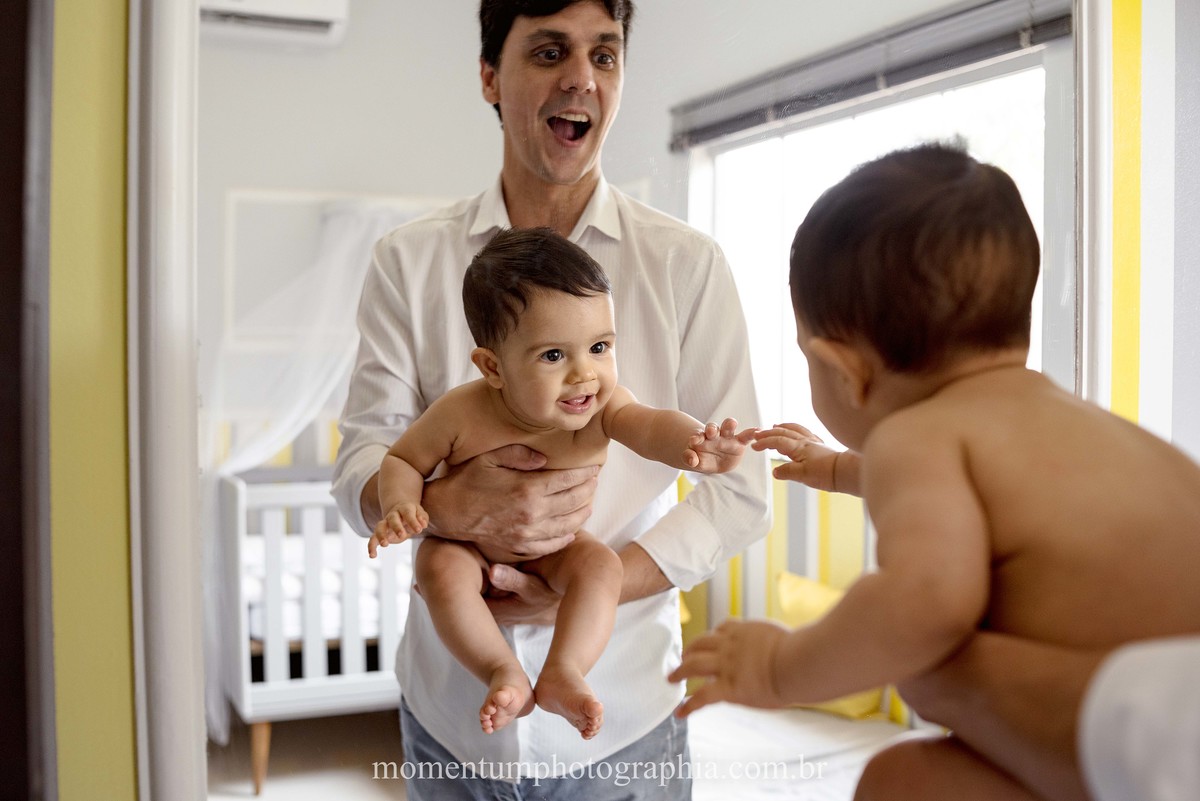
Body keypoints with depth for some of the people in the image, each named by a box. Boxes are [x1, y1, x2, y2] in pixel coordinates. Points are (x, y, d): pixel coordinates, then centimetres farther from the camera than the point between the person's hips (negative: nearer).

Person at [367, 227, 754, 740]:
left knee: (600, 563, -26)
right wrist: (400, 506, -32)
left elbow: (650, 426, -44)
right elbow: (403, 460, -10)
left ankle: (563, 673, -27)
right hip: (470, 546, -1)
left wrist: (694, 443, -68)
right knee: (440, 565, -31)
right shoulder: (462, 414, -26)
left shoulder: (602, 407, -24)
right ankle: (503, 672, -27)